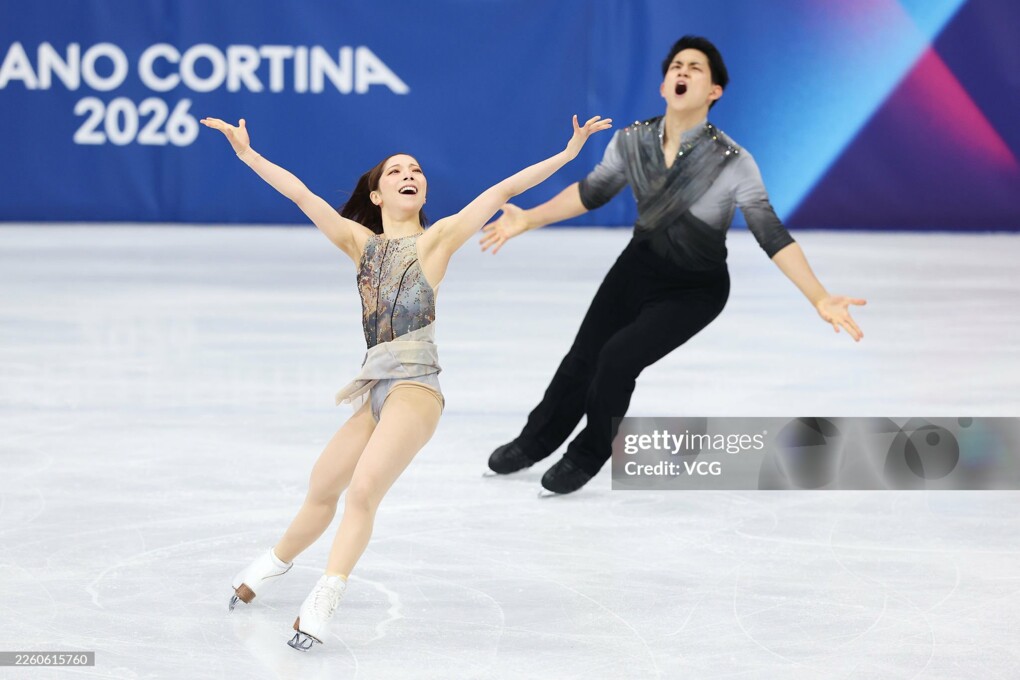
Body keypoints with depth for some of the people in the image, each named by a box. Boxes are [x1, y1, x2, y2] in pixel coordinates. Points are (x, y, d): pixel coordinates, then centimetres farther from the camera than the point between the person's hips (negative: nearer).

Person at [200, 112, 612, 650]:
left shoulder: (437, 239, 5)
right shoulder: (363, 243, 15)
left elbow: (501, 191, -1)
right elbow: (302, 195, 12)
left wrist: (567, 153, -4)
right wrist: (247, 154, 9)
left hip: (416, 385, -5)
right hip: (375, 388, 5)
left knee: (363, 489, -22)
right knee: (322, 487, 18)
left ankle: (323, 602, -23)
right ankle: (273, 565, 40)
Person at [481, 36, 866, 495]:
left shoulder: (732, 163, -26)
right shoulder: (632, 141, -13)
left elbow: (772, 236, -24)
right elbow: (590, 192, 4)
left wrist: (819, 298, -33)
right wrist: (529, 220, 3)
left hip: (695, 287, -4)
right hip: (641, 264, 4)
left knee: (618, 357, -19)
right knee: (583, 355, 2)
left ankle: (588, 455, 7)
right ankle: (535, 442, 28)